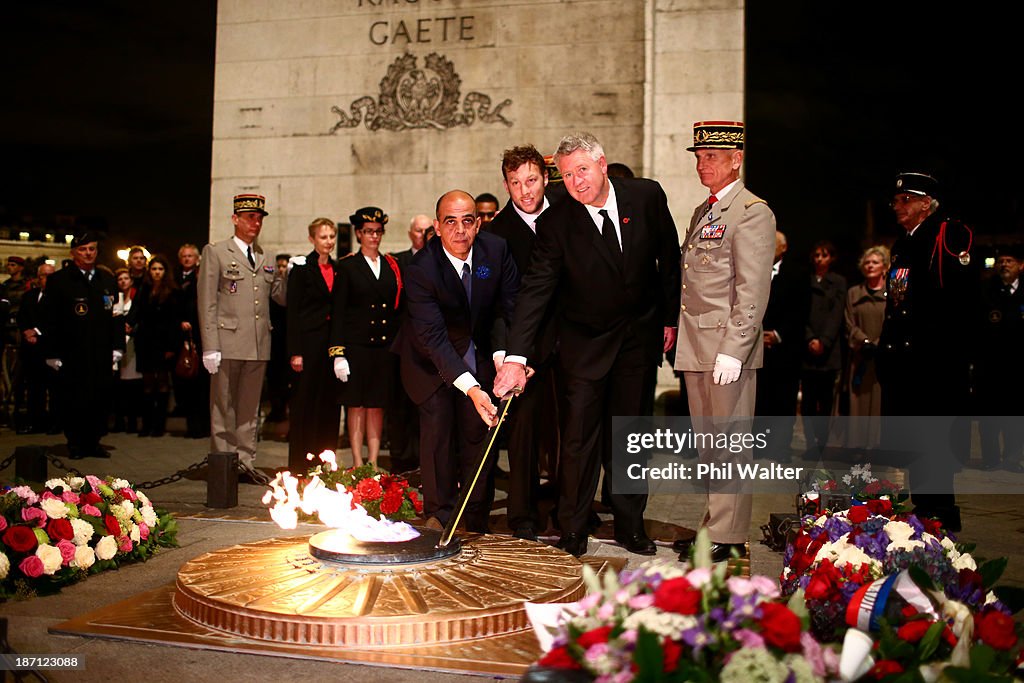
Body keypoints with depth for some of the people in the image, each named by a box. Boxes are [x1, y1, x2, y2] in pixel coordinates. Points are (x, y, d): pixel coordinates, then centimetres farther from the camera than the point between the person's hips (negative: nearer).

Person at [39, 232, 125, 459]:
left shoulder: (107, 280, 13)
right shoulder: (58, 280, 2)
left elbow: (115, 314, 13)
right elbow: (49, 319, -1)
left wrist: (117, 346, 6)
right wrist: (52, 353, -5)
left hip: (101, 354, 3)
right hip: (71, 354, -3)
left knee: (100, 399, 0)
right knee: (72, 400, 1)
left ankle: (93, 442, 12)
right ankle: (75, 444, 13)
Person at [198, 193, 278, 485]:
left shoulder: (264, 258, 17)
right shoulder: (215, 252, 2)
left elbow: (275, 299, 18)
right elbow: (206, 303, -4)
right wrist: (210, 347, -11)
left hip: (259, 346, 5)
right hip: (228, 343, -5)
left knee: (249, 407, 10)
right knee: (223, 407, 2)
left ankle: (246, 462, 16)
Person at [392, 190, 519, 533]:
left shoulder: (496, 249, -17)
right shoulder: (420, 269, -29)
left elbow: (509, 308, -10)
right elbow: (432, 337, -36)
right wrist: (471, 388, -47)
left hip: (480, 353, 3)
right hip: (432, 355, -3)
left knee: (478, 429, 4)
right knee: (436, 425, -10)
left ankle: (476, 518, 18)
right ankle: (438, 514, 6)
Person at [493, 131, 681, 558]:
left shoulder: (646, 196, -9)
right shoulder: (556, 222, -15)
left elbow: (669, 258, 4)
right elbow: (536, 289, -19)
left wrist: (671, 318, 7)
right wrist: (516, 357, -27)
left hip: (641, 335, 2)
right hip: (585, 340, -2)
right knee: (580, 434, -4)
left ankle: (630, 526, 22)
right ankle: (573, 530, 11)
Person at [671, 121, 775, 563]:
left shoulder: (752, 212, -9)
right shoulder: (703, 212, 19)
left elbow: (753, 291, -16)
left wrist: (732, 351, -21)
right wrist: (682, 337, 13)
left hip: (728, 347, -9)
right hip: (697, 348, 9)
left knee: (729, 442, -2)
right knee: (709, 443, 13)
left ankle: (727, 537, 6)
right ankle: (715, 525, 23)